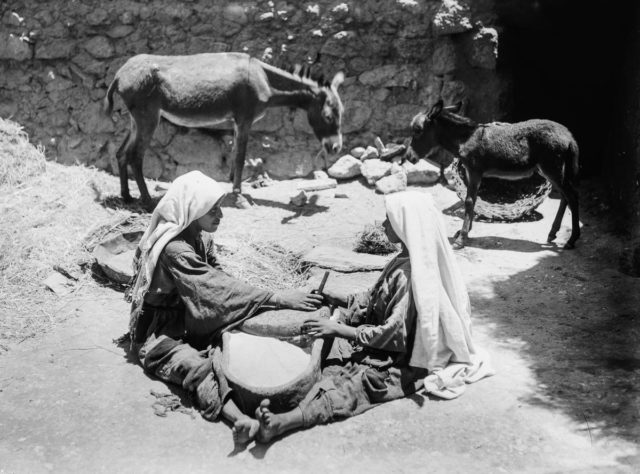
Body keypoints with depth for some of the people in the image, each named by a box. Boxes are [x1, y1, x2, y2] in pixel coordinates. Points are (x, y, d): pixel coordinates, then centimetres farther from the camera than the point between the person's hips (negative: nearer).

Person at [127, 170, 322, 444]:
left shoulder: (200, 236, 1)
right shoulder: (174, 249, -26)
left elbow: (218, 275, 3)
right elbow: (216, 287, -32)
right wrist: (277, 298, -33)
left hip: (191, 321, 8)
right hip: (159, 332, -8)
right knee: (199, 367, -34)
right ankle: (241, 419, -55)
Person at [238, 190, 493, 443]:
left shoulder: (411, 275, -23)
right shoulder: (406, 261, 7)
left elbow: (392, 334, -22)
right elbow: (374, 301, 16)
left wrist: (338, 329, -18)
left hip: (403, 364, -9)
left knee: (351, 384, -29)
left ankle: (281, 423, -47)